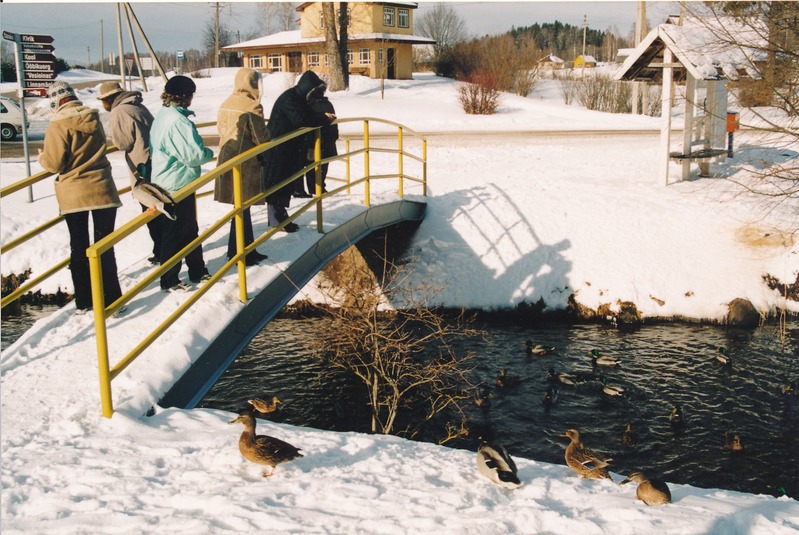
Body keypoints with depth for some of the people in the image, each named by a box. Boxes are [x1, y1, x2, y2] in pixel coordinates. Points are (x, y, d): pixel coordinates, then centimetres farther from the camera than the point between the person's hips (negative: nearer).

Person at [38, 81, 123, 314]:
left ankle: (84, 301, 16)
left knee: (79, 247, 9)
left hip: (73, 195, -3)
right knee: (105, 246, 6)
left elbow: (55, 164, -10)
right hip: (101, 189, 3)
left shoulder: (58, 125, -11)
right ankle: (112, 300, 5)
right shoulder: (94, 119, 5)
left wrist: (42, 157, 9)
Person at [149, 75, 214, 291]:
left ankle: (197, 271, 31)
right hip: (177, 186, -10)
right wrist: (209, 153, -3)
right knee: (174, 234, 4)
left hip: (165, 183, 10)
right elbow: (194, 155, -26)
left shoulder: (163, 115, 7)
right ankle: (169, 280, 17)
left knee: (190, 230, 20)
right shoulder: (177, 121, -24)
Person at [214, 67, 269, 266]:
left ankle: (248, 249, 23)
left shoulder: (225, 105, 7)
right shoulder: (252, 107, -15)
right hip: (246, 164, -7)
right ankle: (236, 253, 7)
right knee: (242, 209, 1)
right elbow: (262, 138, -13)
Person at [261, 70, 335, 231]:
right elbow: (301, 119, -27)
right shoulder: (289, 98, -18)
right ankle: (276, 221, 2)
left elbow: (309, 115, 19)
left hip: (288, 149, 10)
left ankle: (281, 217, 22)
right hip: (277, 150, -10)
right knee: (276, 183, -3)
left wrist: (323, 117, 0)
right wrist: (324, 119, -15)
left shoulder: (299, 98, 13)